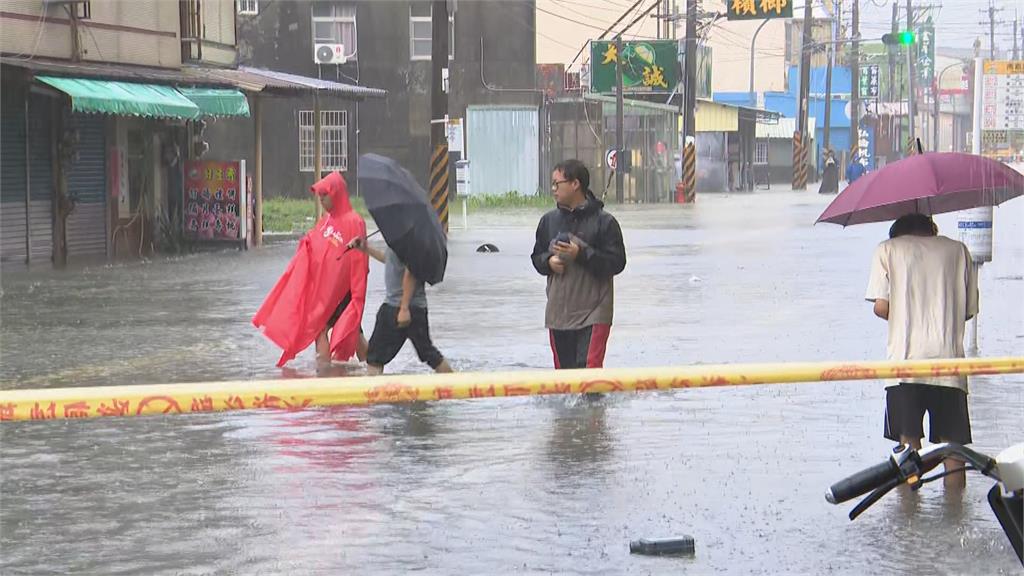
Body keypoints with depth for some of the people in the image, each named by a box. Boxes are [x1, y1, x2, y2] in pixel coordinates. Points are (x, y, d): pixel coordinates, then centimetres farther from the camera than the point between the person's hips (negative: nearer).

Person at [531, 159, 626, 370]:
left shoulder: (603, 221, -6)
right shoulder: (549, 220, 11)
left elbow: (617, 263, -10)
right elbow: (537, 256, 20)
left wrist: (581, 254, -19)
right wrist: (549, 262, -3)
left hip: (593, 314, -6)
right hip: (558, 313, 6)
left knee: (589, 370, -15)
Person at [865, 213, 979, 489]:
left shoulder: (887, 249, 7)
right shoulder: (958, 250, 12)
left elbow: (881, 307, -1)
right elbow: (969, 309, 10)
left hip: (905, 358, -1)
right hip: (949, 358, 1)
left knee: (908, 440, 1)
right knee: (953, 444, 7)